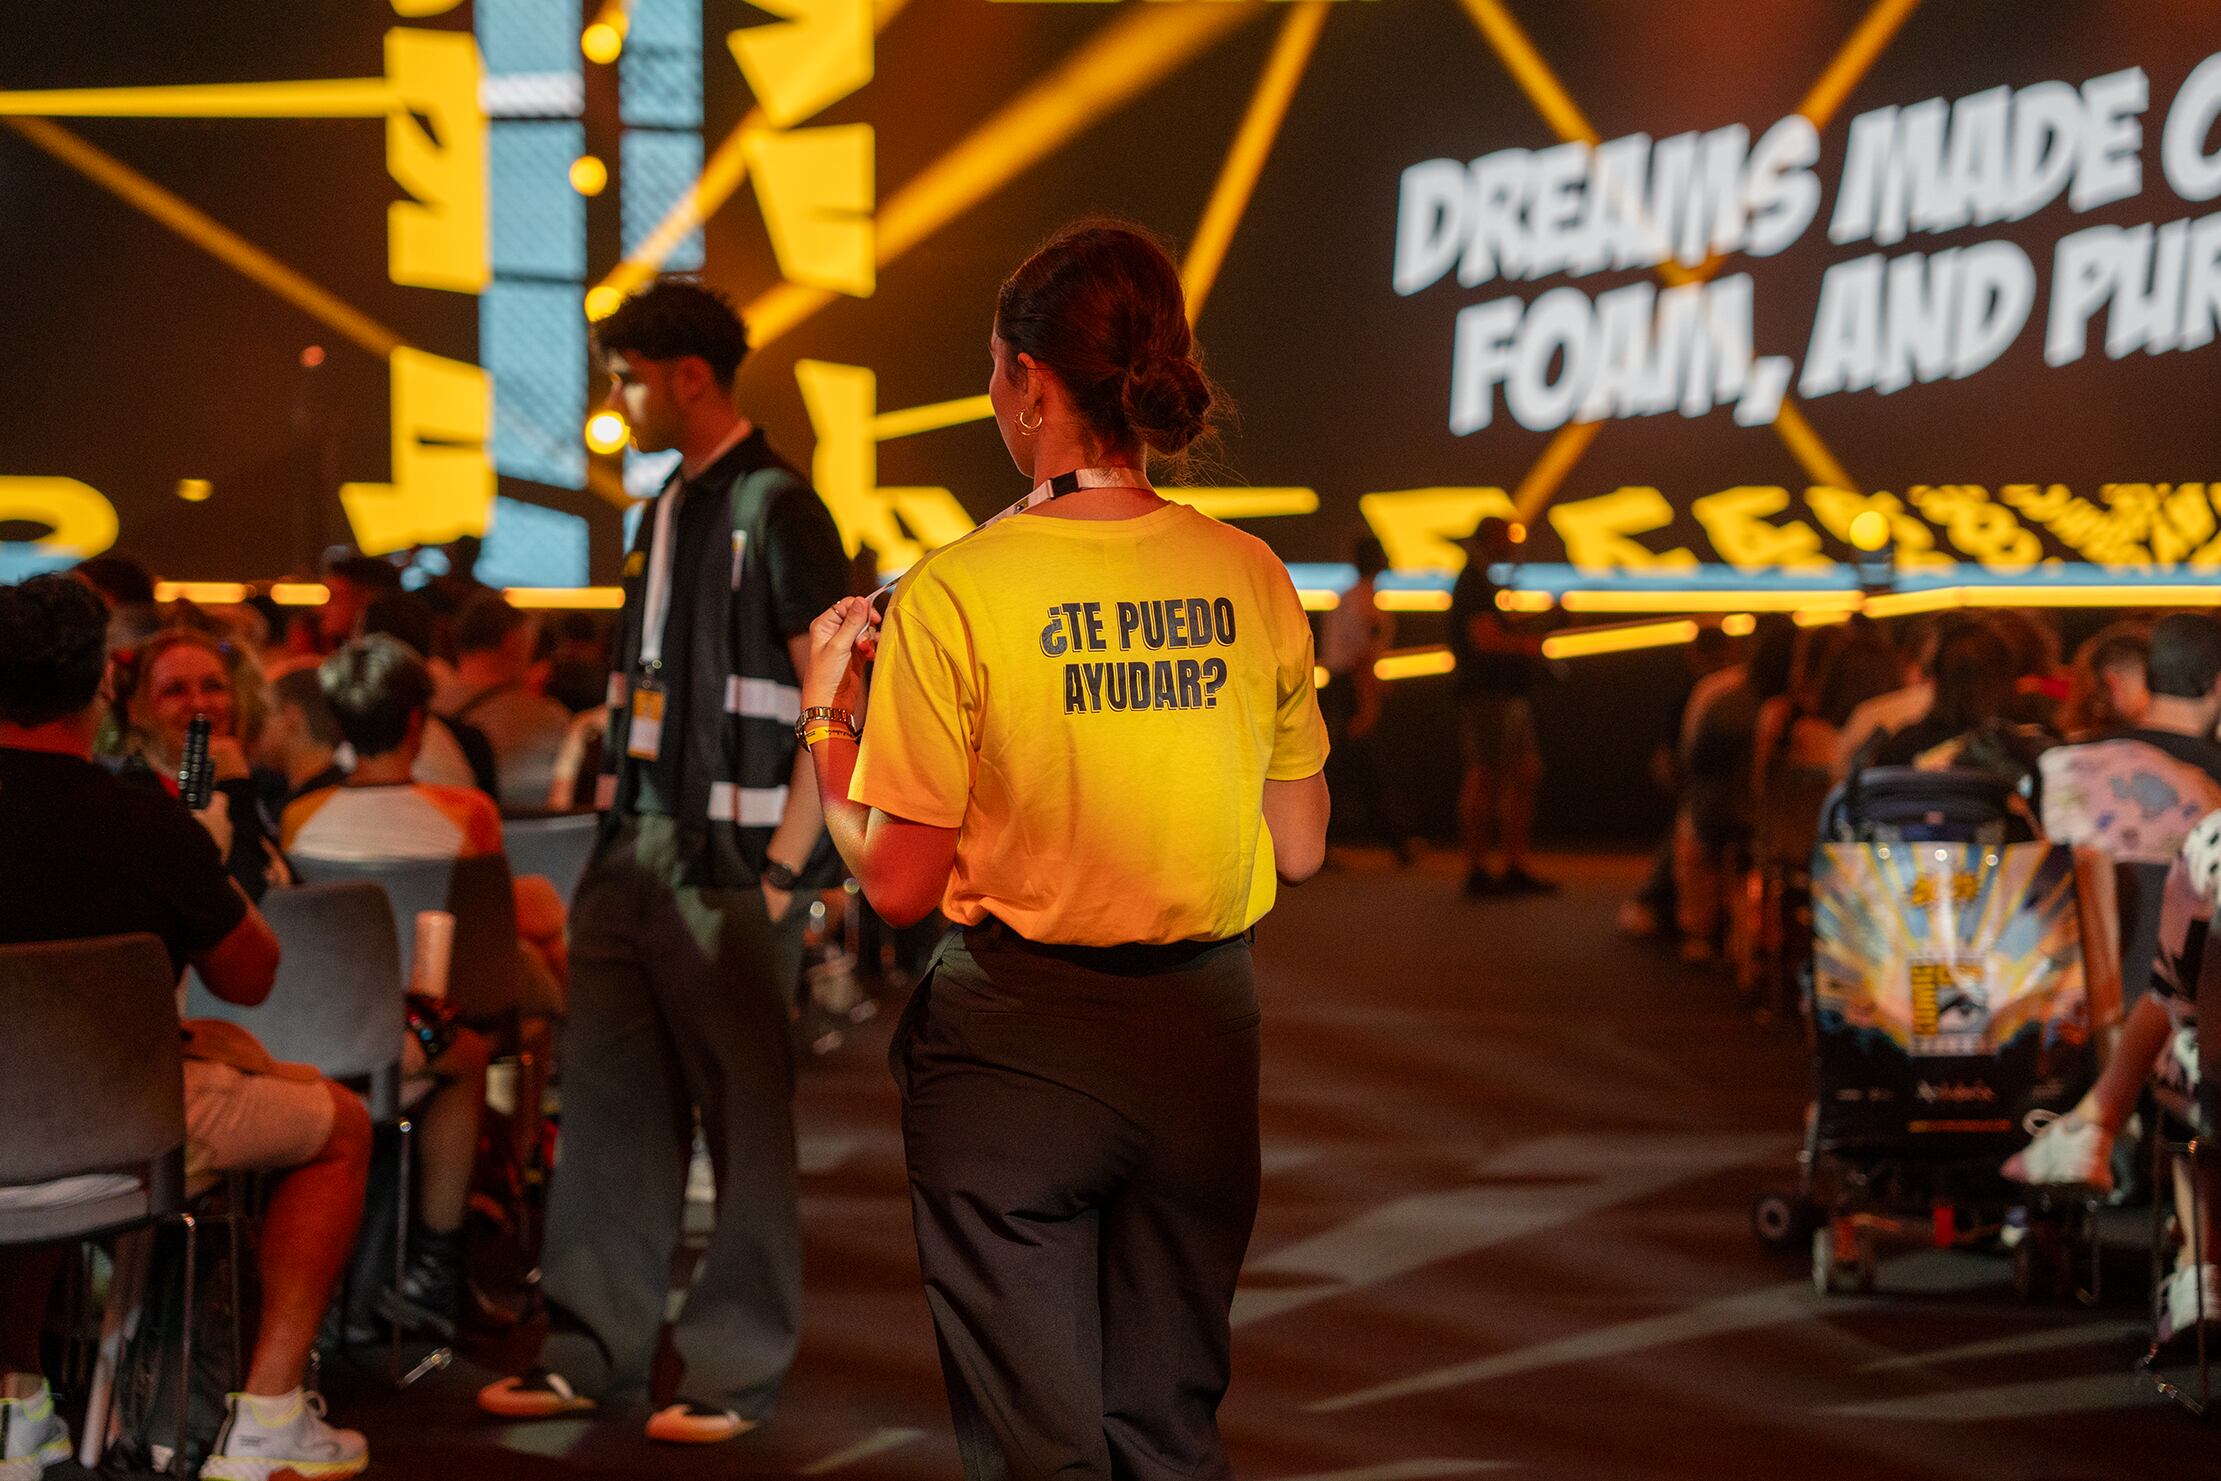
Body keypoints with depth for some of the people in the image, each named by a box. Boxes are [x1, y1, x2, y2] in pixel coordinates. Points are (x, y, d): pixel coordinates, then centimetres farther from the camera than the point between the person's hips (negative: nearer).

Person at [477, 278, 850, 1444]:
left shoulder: (776, 508, -7)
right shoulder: (663, 515, 16)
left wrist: (782, 868, -15)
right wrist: (613, 842, 13)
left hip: (729, 861, -8)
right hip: (635, 847, 8)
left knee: (744, 1121, 0)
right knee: (611, 1108, 8)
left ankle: (736, 1372, 6)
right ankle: (595, 1351, 15)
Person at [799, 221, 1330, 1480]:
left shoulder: (958, 593, -14)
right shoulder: (1250, 579, -2)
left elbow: (897, 884, -11)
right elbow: (1302, 850, 6)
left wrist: (826, 718, 5)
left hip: (1019, 1037, -4)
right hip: (1202, 1040, 4)